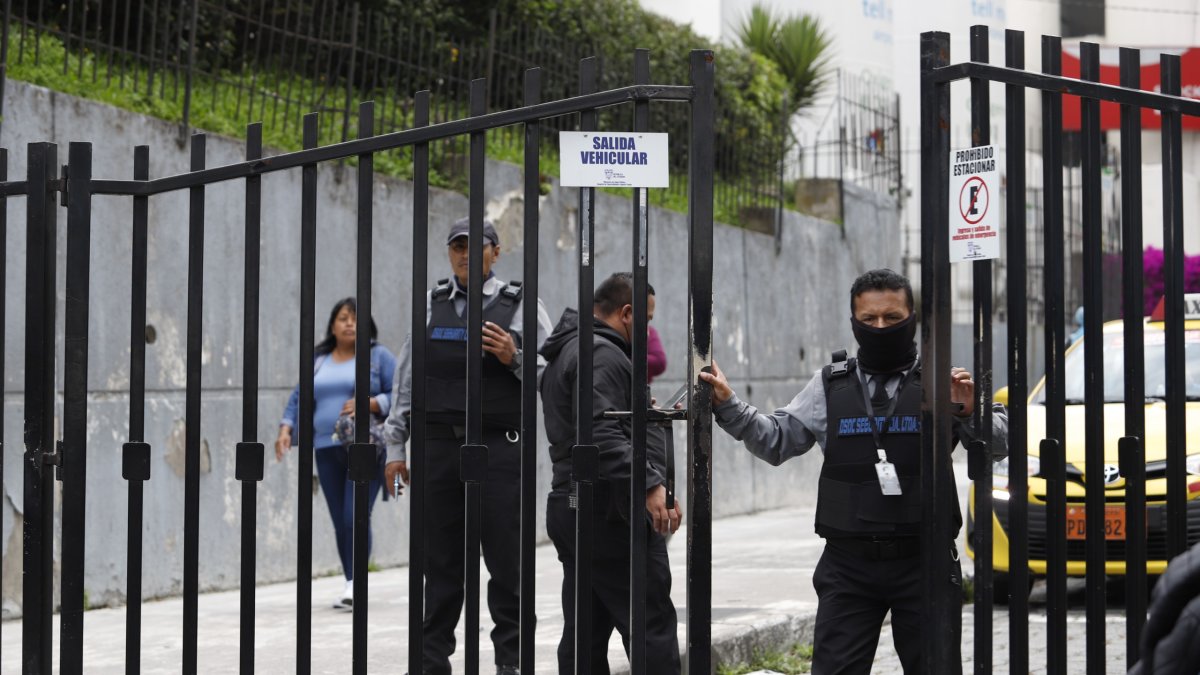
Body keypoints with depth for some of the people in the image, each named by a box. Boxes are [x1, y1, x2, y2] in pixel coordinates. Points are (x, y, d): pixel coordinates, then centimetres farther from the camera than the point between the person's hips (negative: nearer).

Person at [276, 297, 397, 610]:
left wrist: (369, 404, -17)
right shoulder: (317, 362, 17)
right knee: (340, 523, 4)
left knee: (355, 518, -16)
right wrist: (286, 430, -1)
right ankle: (354, 589, 10)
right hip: (328, 451, 4)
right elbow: (298, 400, 15)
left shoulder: (379, 356, 5)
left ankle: (354, 584, -14)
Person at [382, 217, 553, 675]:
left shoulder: (521, 306, 3)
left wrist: (514, 359, -16)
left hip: (499, 448, -2)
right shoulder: (430, 306, 11)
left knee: (505, 559, -2)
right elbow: (406, 379, 13)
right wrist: (395, 446, 11)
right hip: (439, 444, 3)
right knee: (440, 560, 6)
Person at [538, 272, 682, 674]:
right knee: (653, 628, -9)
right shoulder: (601, 355, -13)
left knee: (585, 635, 10)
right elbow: (601, 434, -25)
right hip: (610, 513, -11)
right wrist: (649, 485, -31)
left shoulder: (567, 353, 21)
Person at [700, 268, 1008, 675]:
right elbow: (776, 440, 12)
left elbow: (1000, 443, -6)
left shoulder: (942, 383, 0)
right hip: (848, 565, 2)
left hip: (924, 564, -2)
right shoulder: (830, 386, 9)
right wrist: (727, 405, 1)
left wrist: (970, 414, -26)